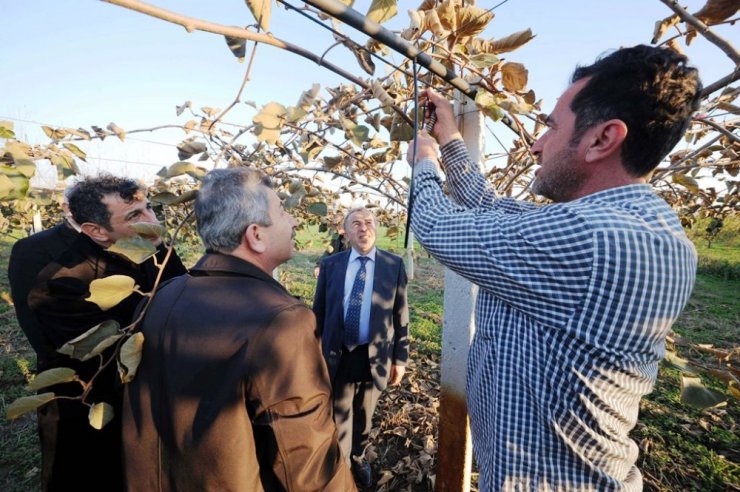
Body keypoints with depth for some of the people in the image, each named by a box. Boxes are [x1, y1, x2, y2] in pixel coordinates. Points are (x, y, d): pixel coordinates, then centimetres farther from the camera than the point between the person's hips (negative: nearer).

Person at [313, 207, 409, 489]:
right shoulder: (330, 265, -2)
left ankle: (358, 459, 53)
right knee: (339, 422, 16)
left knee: (363, 418, 24)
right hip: (337, 358, 0)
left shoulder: (394, 265, -4)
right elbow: (319, 312, 2)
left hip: (374, 358, 1)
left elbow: (400, 315, -2)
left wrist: (400, 358, -1)